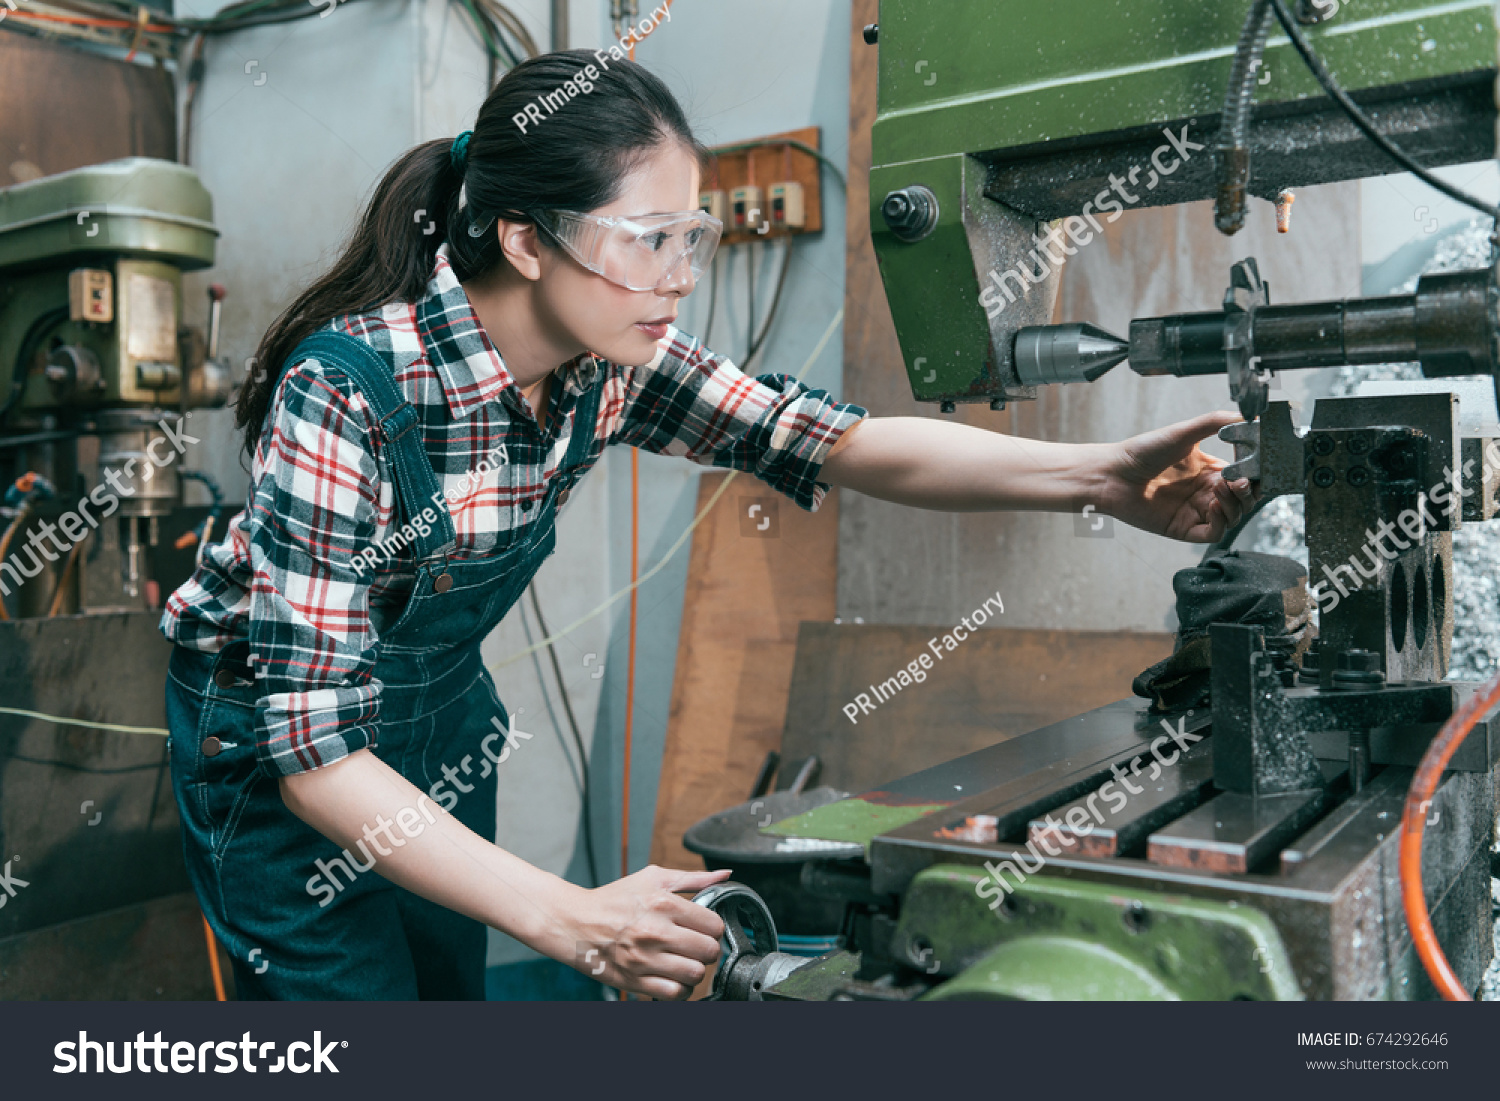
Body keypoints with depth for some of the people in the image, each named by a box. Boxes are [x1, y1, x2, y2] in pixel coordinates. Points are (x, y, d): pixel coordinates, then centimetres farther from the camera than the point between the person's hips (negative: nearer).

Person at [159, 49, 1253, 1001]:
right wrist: (570, 920, -43)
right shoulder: (347, 390, -35)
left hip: (443, 717, 5)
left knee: (456, 978, 17)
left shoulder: (608, 361, -17)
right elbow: (313, 744, -35)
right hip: (283, 753, -5)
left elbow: (834, 441, -16)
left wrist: (1095, 473, -29)